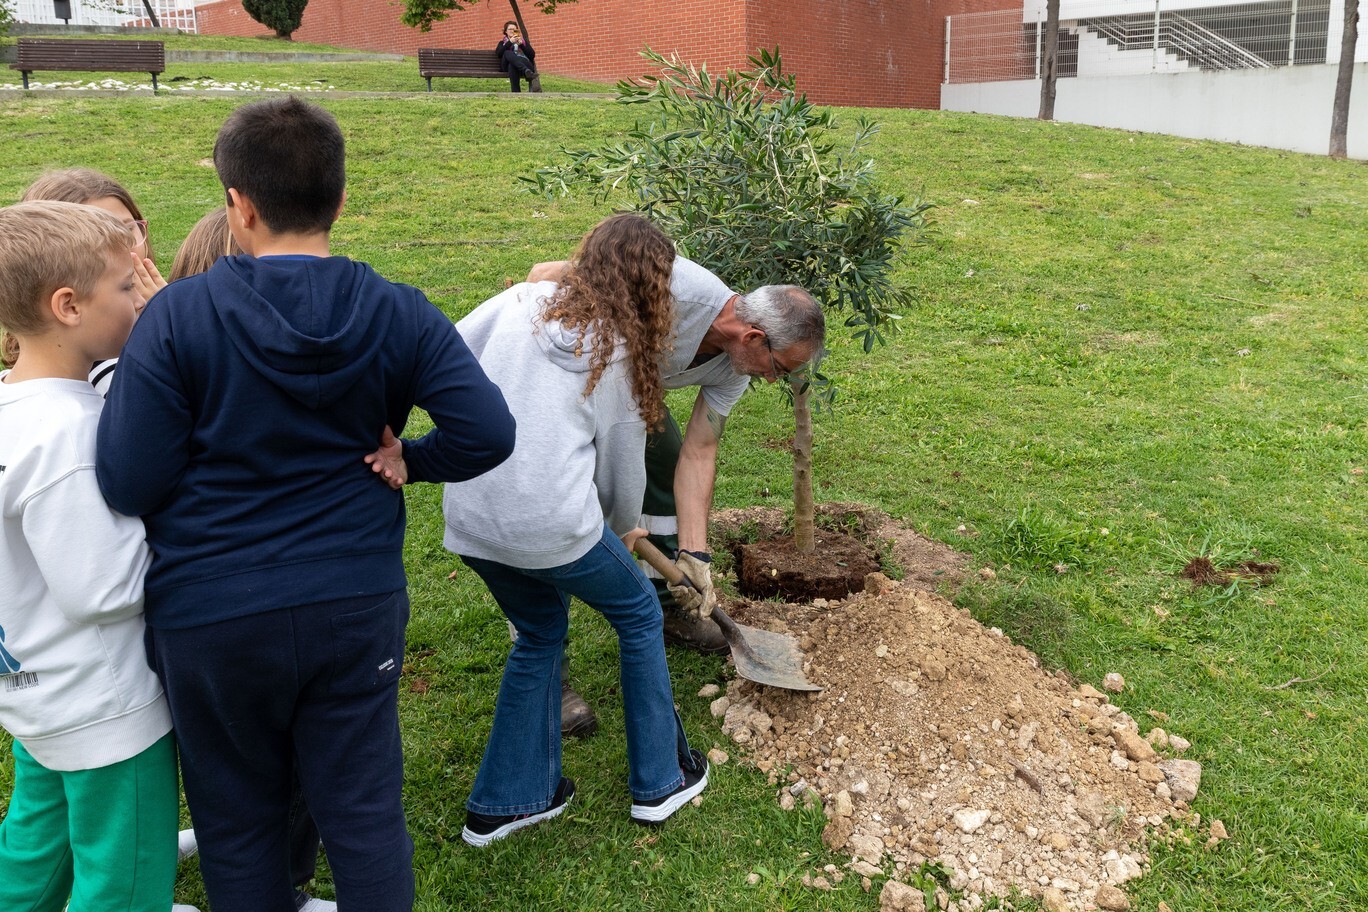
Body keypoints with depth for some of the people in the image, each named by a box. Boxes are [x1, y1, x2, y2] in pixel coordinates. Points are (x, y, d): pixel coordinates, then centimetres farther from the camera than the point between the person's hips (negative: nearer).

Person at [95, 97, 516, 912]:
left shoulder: (176, 317, -12)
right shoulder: (397, 313, -5)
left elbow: (130, 486, -11)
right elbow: (489, 432, -13)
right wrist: (405, 460, 3)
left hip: (210, 617, -1)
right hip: (356, 602, 2)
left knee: (240, 820, 19)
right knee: (366, 811, 15)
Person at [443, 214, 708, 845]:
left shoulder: (520, 301, 8)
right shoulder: (623, 352, 0)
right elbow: (622, 467, 7)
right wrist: (627, 527, 27)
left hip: (470, 520, 5)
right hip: (552, 526, -5)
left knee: (540, 634, 27)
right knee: (639, 616, 21)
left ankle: (507, 800, 33)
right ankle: (660, 780, 30)